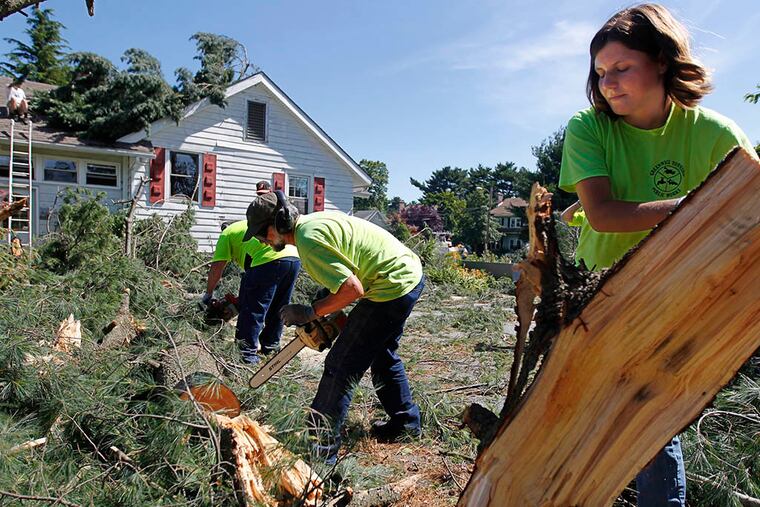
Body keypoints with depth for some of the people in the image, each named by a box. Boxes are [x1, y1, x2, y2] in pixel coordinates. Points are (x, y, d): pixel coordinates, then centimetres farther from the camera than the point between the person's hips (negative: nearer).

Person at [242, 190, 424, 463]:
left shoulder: (309, 240, -20)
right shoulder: (315, 220, 9)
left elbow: (353, 289, -25)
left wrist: (311, 312, -13)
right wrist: (324, 307, 12)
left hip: (392, 287, -10)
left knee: (341, 367, -4)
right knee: (382, 355, 27)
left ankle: (321, 446, 3)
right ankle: (406, 421, 40)